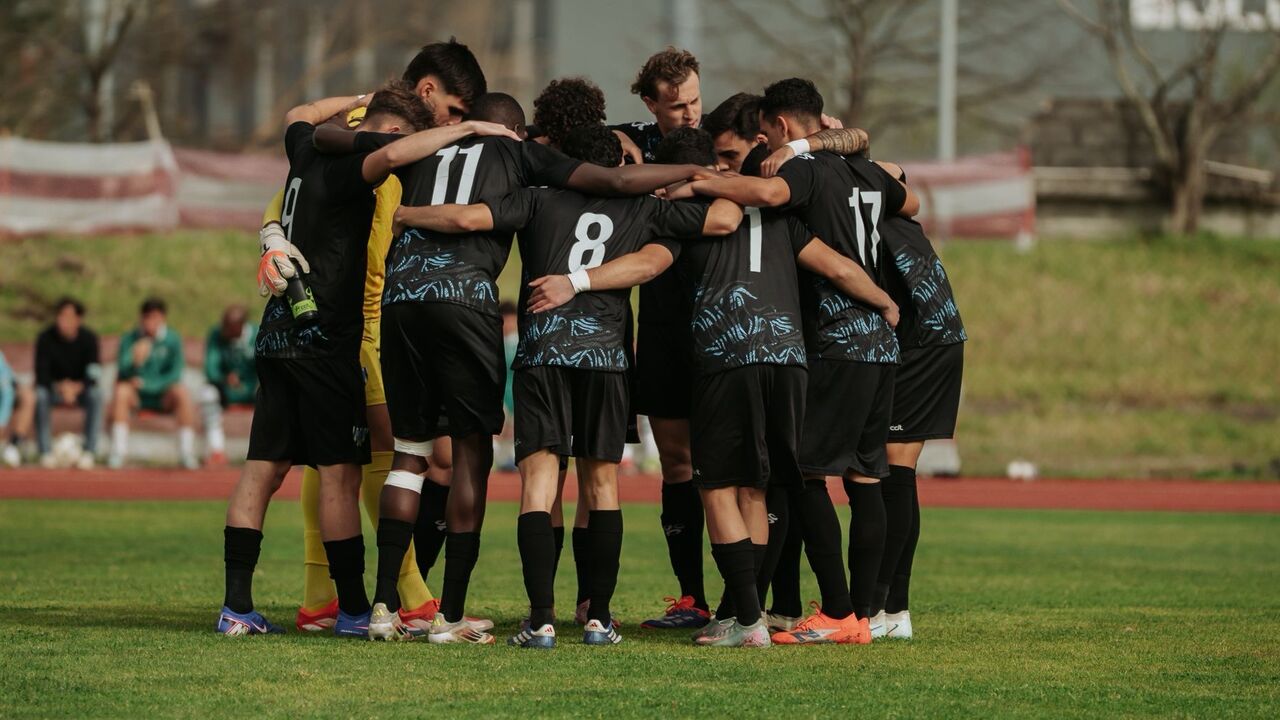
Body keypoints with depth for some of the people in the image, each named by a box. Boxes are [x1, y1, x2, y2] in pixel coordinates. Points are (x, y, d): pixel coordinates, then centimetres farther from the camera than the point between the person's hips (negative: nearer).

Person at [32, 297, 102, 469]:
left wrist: (76, 387, -34)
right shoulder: (45, 338, -13)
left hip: (81, 388, 0)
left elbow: (94, 375, -16)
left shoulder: (89, 338, -12)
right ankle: (45, 452, -29)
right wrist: (61, 387, -34)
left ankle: (89, 452, -31)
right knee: (40, 395, -33)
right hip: (55, 388, 0)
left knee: (96, 394, -33)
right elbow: (41, 376, -16)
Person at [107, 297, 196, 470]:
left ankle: (186, 454, -24)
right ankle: (117, 453, -28)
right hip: (137, 397, 0)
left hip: (163, 396, 0)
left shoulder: (172, 340, -2)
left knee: (183, 393, -29)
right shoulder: (129, 339, -3)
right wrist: (134, 360, -34)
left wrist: (146, 383, -19)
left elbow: (175, 374, -9)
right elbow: (122, 373, -12)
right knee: (121, 391, -30)